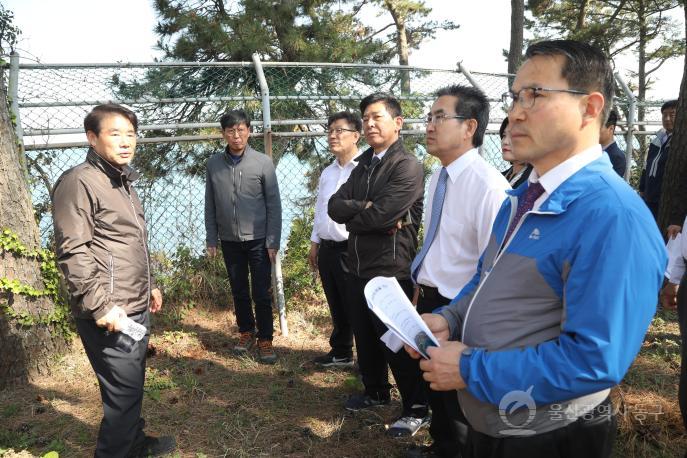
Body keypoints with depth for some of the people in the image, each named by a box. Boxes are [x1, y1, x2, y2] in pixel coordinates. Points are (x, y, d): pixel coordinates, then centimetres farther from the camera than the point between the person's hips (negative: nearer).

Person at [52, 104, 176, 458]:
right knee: (123, 392, -3)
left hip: (137, 308, 9)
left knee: (132, 385, 20)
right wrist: (100, 306, -21)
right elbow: (72, 253, -18)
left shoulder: (122, 182, 17)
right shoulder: (79, 181, -12)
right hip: (110, 314, -9)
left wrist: (148, 286, 26)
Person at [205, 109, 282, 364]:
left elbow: (274, 206, -6)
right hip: (229, 241, 3)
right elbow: (210, 206, 6)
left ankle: (265, 339, 15)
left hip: (258, 240, -3)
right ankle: (246, 332, 30)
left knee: (261, 294, 1)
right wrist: (211, 239, 4)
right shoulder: (214, 164, 2)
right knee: (239, 292, 14)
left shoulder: (263, 163, -6)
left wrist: (273, 242, -9)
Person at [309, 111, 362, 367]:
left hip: (350, 249, -7)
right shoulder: (327, 173, 13)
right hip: (327, 248, 7)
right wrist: (314, 245, 19)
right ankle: (341, 353, 33)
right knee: (337, 307, 18)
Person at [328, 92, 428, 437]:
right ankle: (375, 391, 40)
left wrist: (351, 214, -5)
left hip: (390, 272, -7)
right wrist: (364, 208, -15)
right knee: (365, 336, 20)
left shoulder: (407, 166, -13)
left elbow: (380, 216, -23)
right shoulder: (363, 164, 12)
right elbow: (334, 206, 1)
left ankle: (417, 408, 21)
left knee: (397, 343, 4)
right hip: (357, 268, 8)